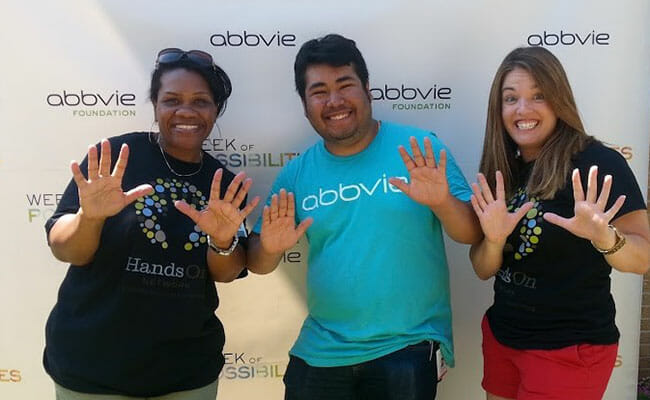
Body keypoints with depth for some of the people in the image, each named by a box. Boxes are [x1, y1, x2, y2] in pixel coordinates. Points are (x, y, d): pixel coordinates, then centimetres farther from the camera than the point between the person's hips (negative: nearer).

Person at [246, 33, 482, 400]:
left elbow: (473, 235, -6)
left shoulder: (421, 148, -7)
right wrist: (270, 248, -16)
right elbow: (257, 264, 6)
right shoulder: (297, 172, 1)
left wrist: (442, 202, -25)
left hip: (407, 349, -3)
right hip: (320, 352, 3)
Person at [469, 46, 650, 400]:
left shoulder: (598, 163, -16)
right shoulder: (500, 170, 1)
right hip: (501, 335, 6)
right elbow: (483, 270, 1)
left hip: (570, 347, -6)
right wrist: (494, 239, -20)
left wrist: (604, 237, -36)